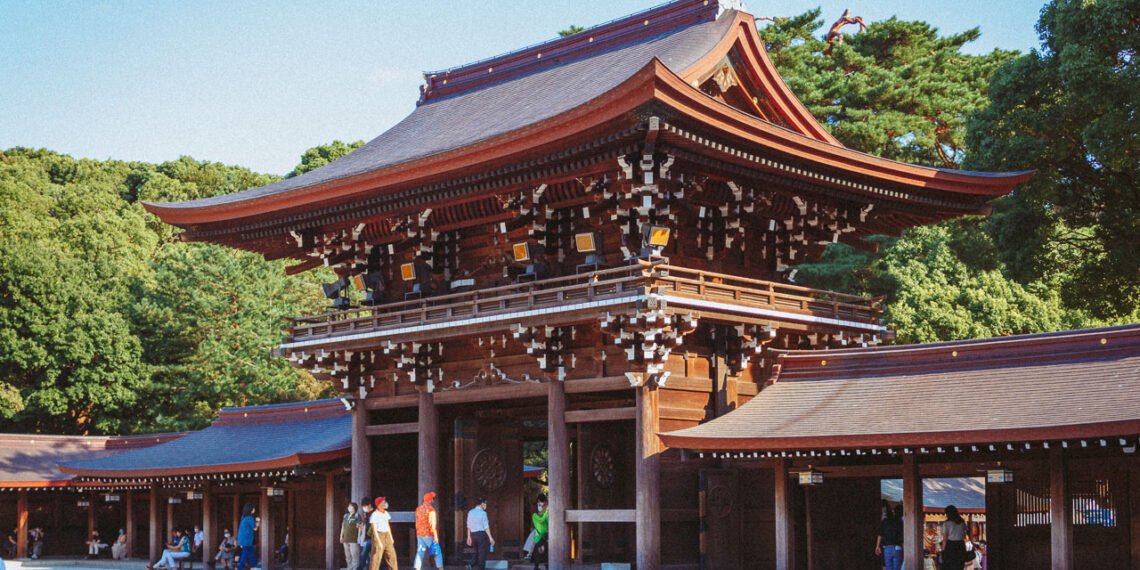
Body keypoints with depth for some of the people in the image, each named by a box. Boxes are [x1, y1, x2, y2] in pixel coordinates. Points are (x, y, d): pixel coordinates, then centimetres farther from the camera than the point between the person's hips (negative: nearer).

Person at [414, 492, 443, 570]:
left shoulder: (418, 509, 9)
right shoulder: (431, 510, -13)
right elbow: (433, 524, -18)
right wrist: (436, 536, -16)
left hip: (419, 534, 6)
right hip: (429, 535, -6)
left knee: (420, 553, 3)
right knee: (437, 552, 7)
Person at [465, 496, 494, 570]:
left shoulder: (470, 512, 7)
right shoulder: (482, 513, -10)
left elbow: (469, 526, 8)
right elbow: (486, 526, -12)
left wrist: (469, 537, 14)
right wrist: (490, 538, -10)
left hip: (473, 534, 6)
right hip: (481, 534, -6)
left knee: (477, 552, 19)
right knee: (482, 553, 5)